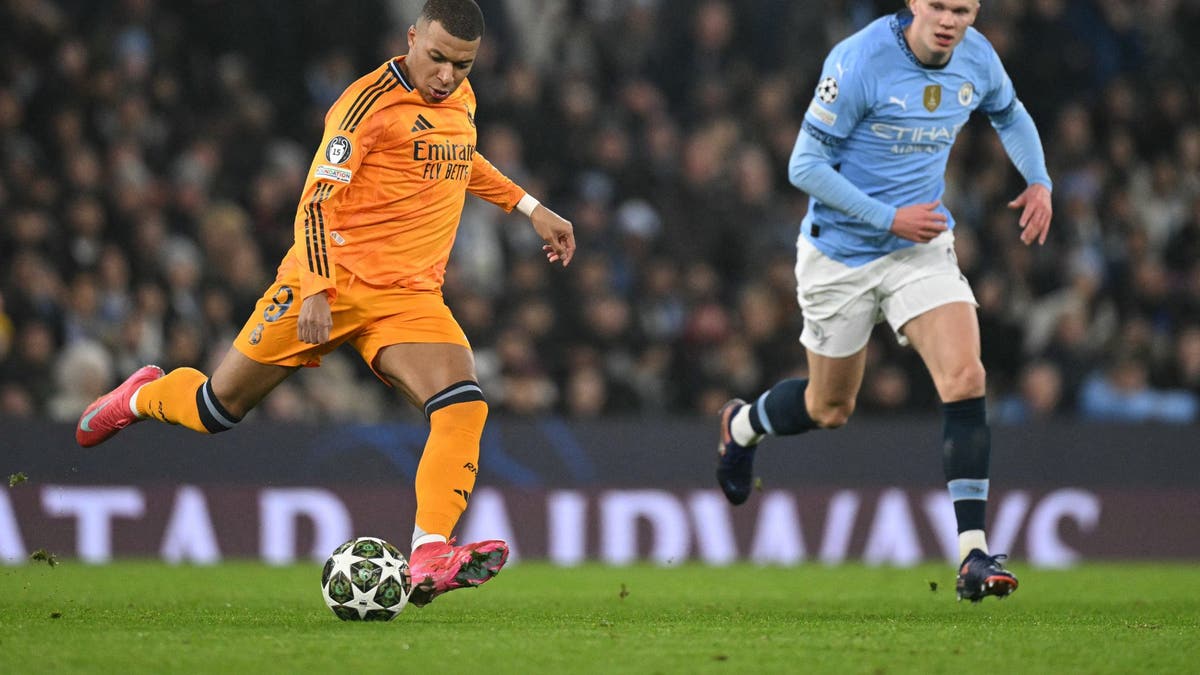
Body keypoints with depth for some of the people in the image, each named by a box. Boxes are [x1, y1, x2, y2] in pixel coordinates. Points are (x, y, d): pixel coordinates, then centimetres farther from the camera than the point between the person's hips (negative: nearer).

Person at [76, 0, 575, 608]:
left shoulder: (460, 99, 9)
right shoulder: (371, 102, -14)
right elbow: (318, 198, -19)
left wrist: (531, 208, 28)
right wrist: (317, 289, -29)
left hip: (409, 297, 5)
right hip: (331, 284, -5)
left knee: (463, 408, -21)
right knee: (216, 410, 4)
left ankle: (429, 559, -29)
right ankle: (141, 398, 39)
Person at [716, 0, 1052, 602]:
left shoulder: (977, 59, -6)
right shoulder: (858, 63, -23)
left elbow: (1010, 115, 18)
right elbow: (804, 167, -19)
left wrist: (1039, 182, 2)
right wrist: (891, 218, -23)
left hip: (923, 246, 3)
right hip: (841, 253, -3)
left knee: (965, 378, -18)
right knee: (830, 409, 13)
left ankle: (973, 554, -17)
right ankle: (743, 425, 48)